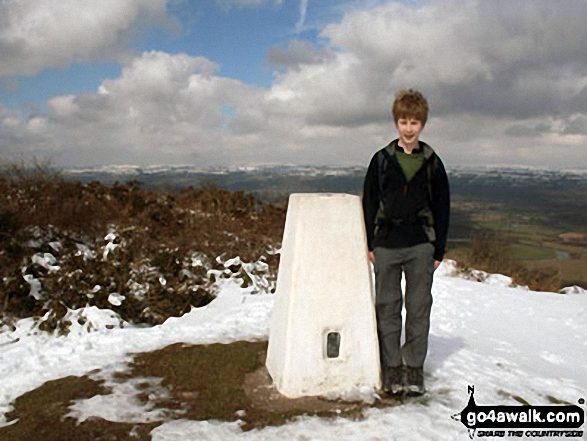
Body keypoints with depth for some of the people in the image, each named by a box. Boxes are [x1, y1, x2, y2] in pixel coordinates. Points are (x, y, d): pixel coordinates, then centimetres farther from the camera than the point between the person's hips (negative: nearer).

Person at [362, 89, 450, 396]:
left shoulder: (432, 163, 5)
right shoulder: (382, 160, 4)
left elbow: (442, 208, 7)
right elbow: (369, 203, 5)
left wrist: (439, 250, 3)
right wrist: (369, 244, 0)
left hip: (421, 245, 0)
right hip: (386, 243, 0)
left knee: (419, 308, 5)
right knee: (387, 308, 5)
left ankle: (414, 370, 16)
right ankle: (391, 369, 16)